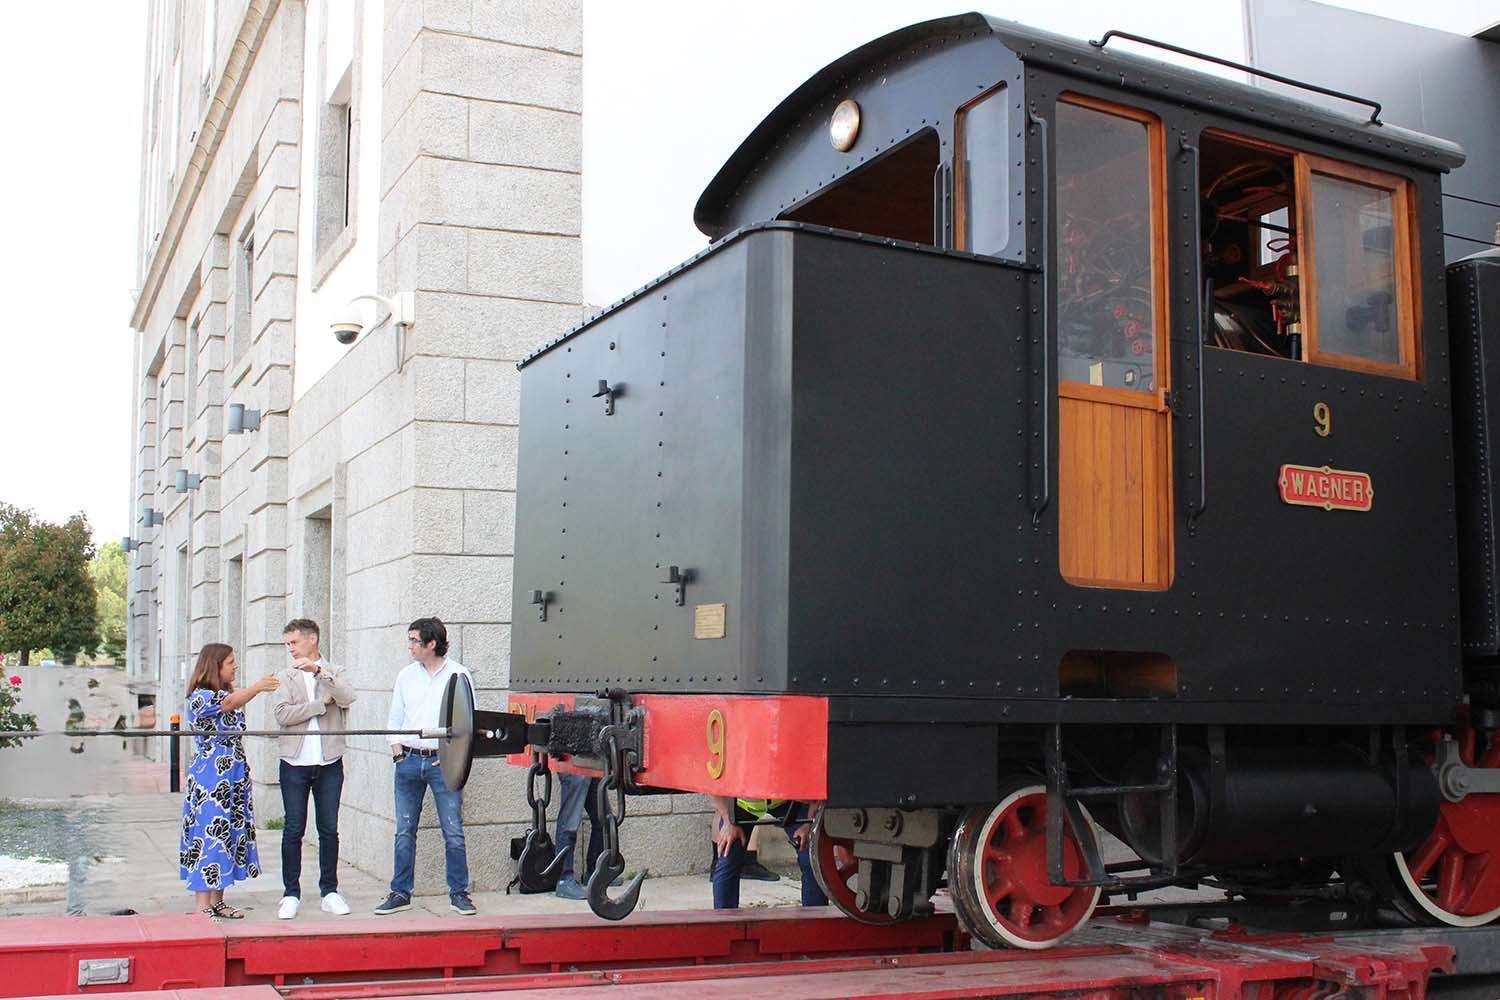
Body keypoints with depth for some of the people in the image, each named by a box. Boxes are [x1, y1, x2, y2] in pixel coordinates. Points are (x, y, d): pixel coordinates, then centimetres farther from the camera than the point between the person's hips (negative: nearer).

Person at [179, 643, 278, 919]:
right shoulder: (199, 696, -9)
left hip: (234, 775, 8)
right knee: (209, 833, -8)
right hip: (210, 778, -8)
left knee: (229, 833, 8)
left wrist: (244, 770, 18)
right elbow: (229, 703, -30)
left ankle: (217, 902, 15)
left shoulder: (229, 693, 17)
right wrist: (257, 687, -42)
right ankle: (203, 907, -5)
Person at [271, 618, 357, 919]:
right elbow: (282, 714, -8)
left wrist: (319, 671, -21)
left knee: (329, 829, 5)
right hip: (295, 762, 0)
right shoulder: (285, 677, 8)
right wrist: (322, 704, -10)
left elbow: (348, 697, -13)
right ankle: (291, 893, 10)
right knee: (293, 830, 1)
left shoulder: (334, 674, 9)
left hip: (329, 762, 0)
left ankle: (329, 891, 15)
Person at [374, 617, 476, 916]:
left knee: (453, 831, -3)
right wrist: (396, 747, 4)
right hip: (408, 760, 4)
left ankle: (458, 893, 7)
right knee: (404, 831, 7)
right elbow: (395, 717, 16)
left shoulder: (459, 675, -1)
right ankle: (400, 893, 16)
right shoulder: (406, 675, 11)